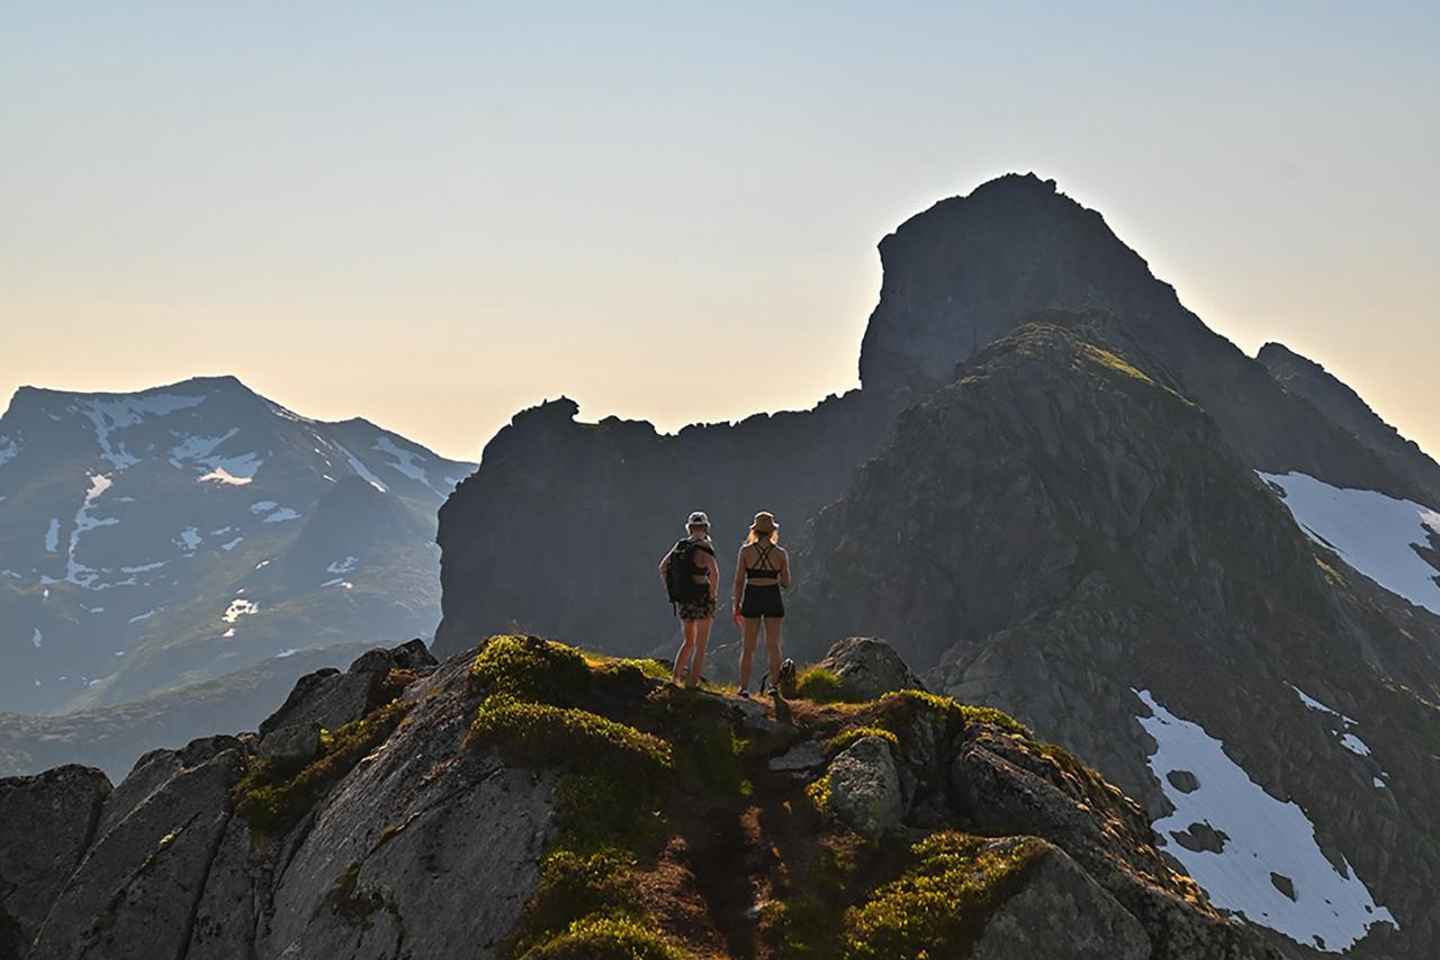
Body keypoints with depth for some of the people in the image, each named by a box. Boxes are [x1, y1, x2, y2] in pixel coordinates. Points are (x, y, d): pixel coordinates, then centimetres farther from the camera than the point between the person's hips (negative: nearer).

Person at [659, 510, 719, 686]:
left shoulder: (679, 546, 4)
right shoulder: (704, 549, -14)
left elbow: (663, 567, 14)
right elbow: (714, 573, -28)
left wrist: (672, 592, 15)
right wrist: (712, 596, -15)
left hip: (682, 601, 6)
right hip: (701, 601, -6)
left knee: (688, 643, 21)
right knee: (700, 647, 5)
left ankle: (675, 679, 14)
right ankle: (692, 685, 3)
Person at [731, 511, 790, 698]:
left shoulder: (745, 551, -3)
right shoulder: (781, 553, -2)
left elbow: (739, 581, -3)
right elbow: (786, 583, 2)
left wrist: (737, 607, 4)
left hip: (752, 598, 0)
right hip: (773, 598, 0)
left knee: (748, 647, 9)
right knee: (773, 645, 10)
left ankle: (744, 687, 7)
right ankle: (775, 685, 7)